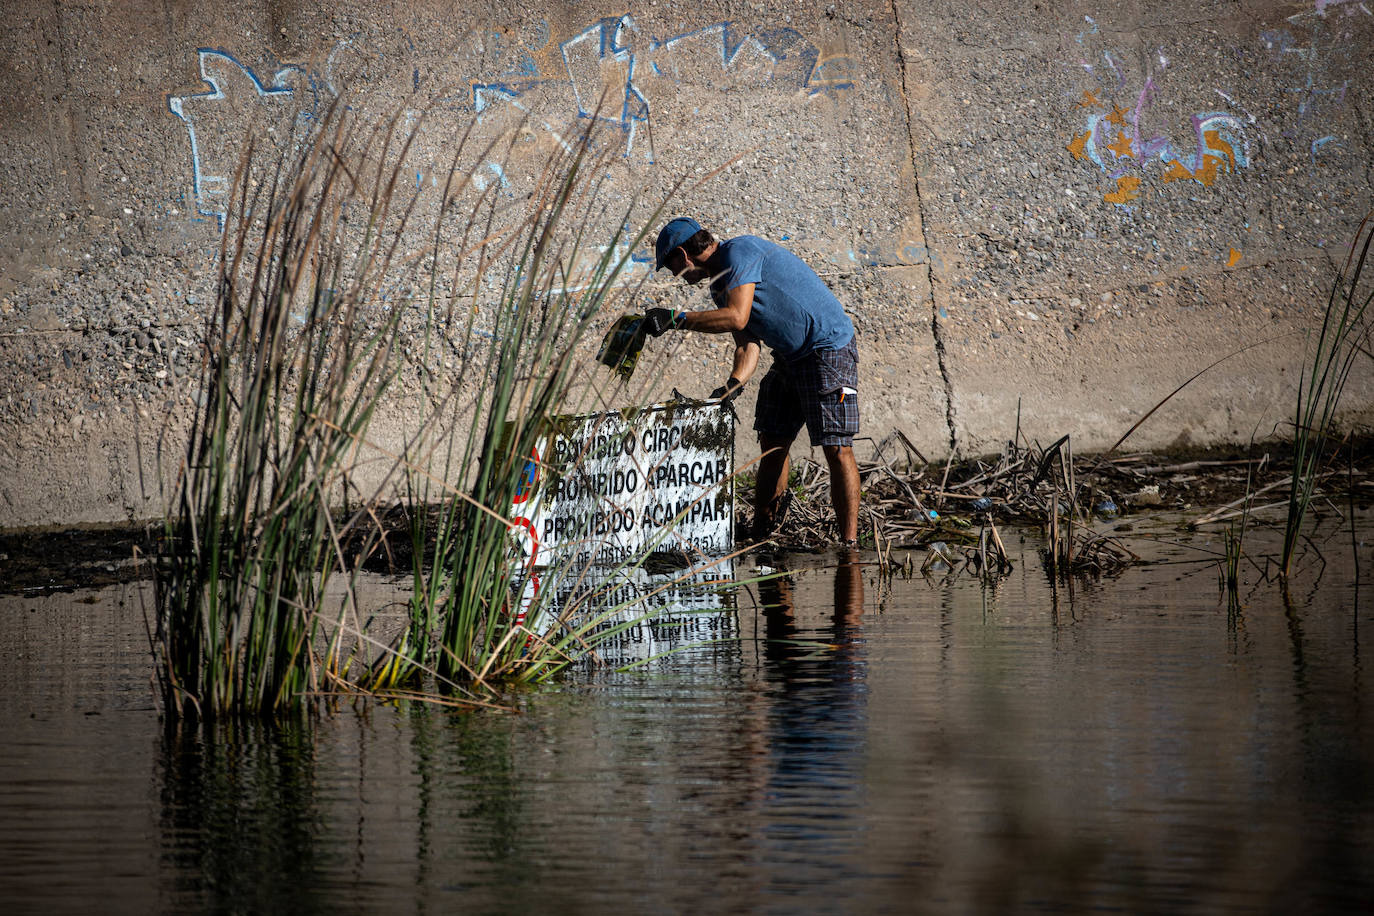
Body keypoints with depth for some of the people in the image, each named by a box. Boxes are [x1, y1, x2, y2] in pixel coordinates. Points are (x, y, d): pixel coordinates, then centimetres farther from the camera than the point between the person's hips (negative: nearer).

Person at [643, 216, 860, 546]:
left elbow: (737, 318, -28)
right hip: (788, 357, 10)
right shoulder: (720, 285, 12)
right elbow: (747, 345, 5)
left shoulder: (739, 251, -16)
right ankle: (759, 534, 16)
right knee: (772, 444, 10)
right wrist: (733, 383, -14)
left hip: (828, 349, -10)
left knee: (837, 449, -12)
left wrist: (675, 319, -24)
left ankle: (849, 543, -13)